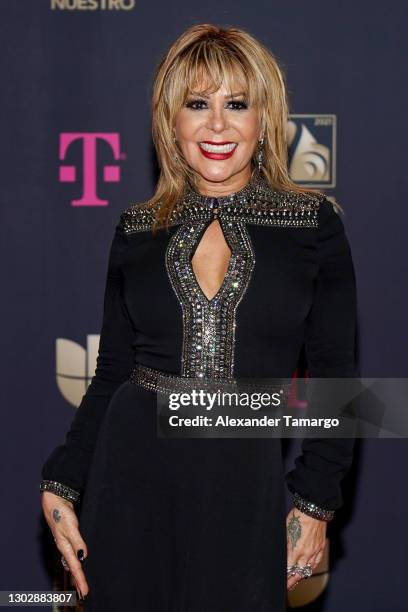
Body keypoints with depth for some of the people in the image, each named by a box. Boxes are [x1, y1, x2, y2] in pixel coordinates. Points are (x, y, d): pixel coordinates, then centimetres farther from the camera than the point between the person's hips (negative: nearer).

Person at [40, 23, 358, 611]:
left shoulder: (314, 223, -1)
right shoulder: (137, 228, 6)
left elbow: (335, 375, 2)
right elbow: (111, 373, 9)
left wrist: (315, 501, -2)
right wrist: (59, 486, 1)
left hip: (245, 481, -1)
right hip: (132, 472, 2)